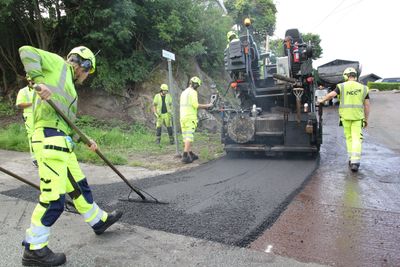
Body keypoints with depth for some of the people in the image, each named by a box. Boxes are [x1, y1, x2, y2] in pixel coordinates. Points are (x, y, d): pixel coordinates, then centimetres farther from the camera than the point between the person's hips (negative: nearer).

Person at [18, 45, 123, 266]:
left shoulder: (67, 86, 27)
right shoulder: (58, 64, 6)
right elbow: (26, 52, -9)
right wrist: (39, 80, -21)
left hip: (61, 141, 10)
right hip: (50, 139, -10)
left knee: (79, 187, 19)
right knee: (53, 198, -6)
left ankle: (99, 220, 34)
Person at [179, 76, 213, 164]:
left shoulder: (184, 92, 20)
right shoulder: (193, 92, -8)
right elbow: (195, 105, -16)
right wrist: (207, 105, -6)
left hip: (183, 117, 9)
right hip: (190, 117, -9)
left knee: (186, 137, 11)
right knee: (189, 137, -10)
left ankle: (190, 154, 20)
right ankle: (185, 156, -14)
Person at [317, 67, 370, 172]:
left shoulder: (342, 86, -2)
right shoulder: (363, 88, 5)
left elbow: (331, 95, -16)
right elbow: (367, 105, 5)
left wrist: (322, 100, 3)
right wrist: (366, 119, 13)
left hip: (345, 116, 0)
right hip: (358, 116, 0)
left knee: (349, 138, 14)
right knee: (356, 139, -2)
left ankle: (351, 160, 19)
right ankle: (355, 162, -12)